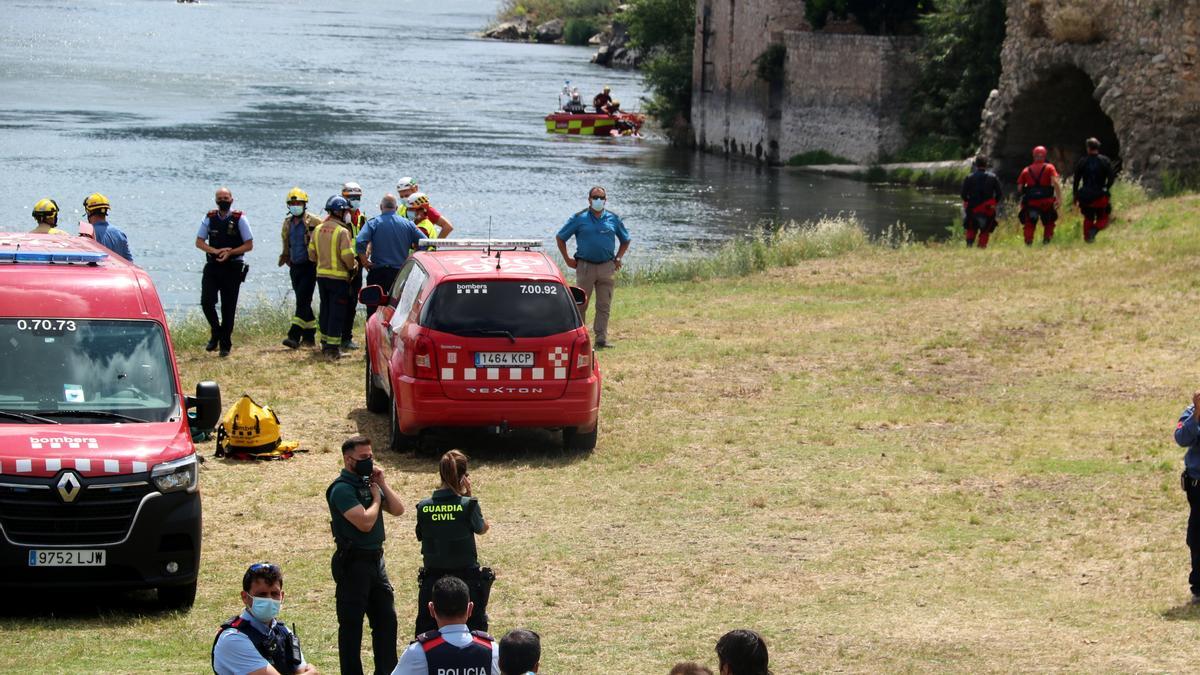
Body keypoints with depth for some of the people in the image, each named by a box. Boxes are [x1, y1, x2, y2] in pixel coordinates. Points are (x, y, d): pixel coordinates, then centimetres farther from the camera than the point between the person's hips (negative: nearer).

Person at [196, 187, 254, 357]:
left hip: (232, 268, -2)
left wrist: (229, 252, -16)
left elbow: (249, 245, -2)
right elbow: (199, 242, 5)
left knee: (228, 308, 1)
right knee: (206, 302, -12)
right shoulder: (209, 218, 5)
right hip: (212, 266, 2)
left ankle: (225, 345, 10)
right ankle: (216, 333, 11)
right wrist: (216, 251, -13)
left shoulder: (239, 219, -2)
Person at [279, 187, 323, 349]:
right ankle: (309, 336, 18)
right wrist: (285, 257, 18)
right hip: (295, 267, 7)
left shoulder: (313, 222, -9)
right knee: (303, 303, 11)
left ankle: (294, 336, -19)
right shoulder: (288, 223, 13)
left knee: (303, 301, -13)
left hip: (309, 267, -7)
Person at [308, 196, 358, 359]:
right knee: (337, 311, -1)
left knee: (325, 309, 17)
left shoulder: (317, 230, 5)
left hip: (321, 274, 6)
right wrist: (351, 267, -1)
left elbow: (312, 254, 10)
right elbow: (347, 255, -20)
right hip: (338, 276, -6)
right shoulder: (342, 231, -16)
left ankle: (325, 342, 24)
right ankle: (333, 347, -3)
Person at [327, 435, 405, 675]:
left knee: (386, 619, 13)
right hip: (353, 563, -8)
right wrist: (376, 496, -9)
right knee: (351, 624, 0)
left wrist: (382, 484, -2)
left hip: (375, 559, 8)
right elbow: (365, 522, -25)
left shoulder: (369, 483, 11)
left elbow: (398, 510, 7)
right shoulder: (342, 489, -15)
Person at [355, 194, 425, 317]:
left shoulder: (373, 223, -4)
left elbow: (360, 242, -18)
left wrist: (365, 262, -7)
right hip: (400, 273, 2)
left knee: (373, 312, 4)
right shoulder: (407, 224, 2)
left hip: (378, 272, -2)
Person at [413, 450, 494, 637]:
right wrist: (468, 495, 0)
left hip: (432, 579, 2)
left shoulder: (424, 507, -6)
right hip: (466, 578, -2)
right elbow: (483, 528, 4)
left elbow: (421, 537, 7)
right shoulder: (467, 504, -14)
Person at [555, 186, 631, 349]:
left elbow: (625, 240, 22)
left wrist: (618, 259, 10)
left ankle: (601, 338, 4)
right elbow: (560, 238, 6)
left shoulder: (613, 219, 8)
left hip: (607, 267, 2)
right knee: (581, 304, 2)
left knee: (604, 306, 1)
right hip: (585, 266, -2)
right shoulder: (579, 219, 1)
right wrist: (567, 259, 2)